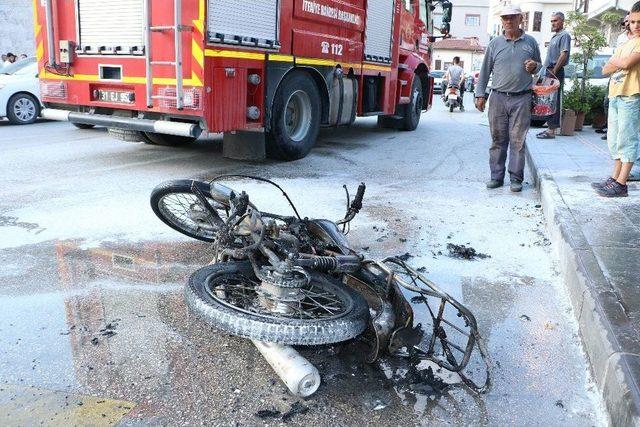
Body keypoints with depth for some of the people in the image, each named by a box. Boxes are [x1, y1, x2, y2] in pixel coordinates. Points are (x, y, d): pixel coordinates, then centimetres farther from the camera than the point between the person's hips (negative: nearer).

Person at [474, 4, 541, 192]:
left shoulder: (531, 42, 9)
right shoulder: (495, 43, 7)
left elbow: (540, 66, 21)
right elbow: (485, 70, 9)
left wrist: (534, 67, -3)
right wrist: (480, 94, 4)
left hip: (522, 99, 0)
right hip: (498, 98, 1)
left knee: (518, 140, -2)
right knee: (498, 139, 3)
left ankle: (516, 178, 4)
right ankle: (496, 176, 10)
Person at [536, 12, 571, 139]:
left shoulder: (564, 35, -8)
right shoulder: (555, 36, 21)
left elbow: (564, 55, -17)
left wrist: (553, 71, -19)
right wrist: (547, 70, 15)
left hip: (556, 73, -10)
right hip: (550, 72, 10)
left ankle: (552, 131, -9)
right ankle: (550, 127, 18)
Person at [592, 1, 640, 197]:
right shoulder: (624, 45, 20)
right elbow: (606, 70, 13)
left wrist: (615, 61, 2)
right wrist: (620, 63, -6)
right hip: (614, 96, 8)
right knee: (614, 140, 10)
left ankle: (621, 184, -8)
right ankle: (614, 178, 16)